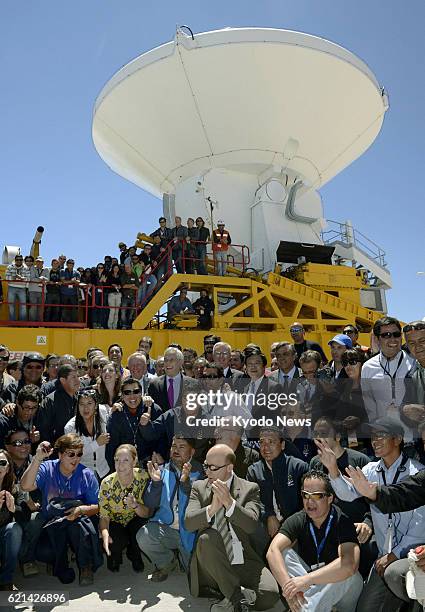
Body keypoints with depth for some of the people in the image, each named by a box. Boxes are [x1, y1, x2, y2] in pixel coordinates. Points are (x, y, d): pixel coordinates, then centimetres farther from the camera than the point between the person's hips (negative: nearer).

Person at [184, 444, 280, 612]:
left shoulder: (249, 489, 0)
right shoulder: (199, 487, 4)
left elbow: (251, 525, -15)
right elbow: (188, 523, -9)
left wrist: (229, 502, -29)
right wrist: (212, 508, -27)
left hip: (243, 561, -1)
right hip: (210, 564, 1)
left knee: (269, 594, -27)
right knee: (207, 537, -31)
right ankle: (235, 597, -15)